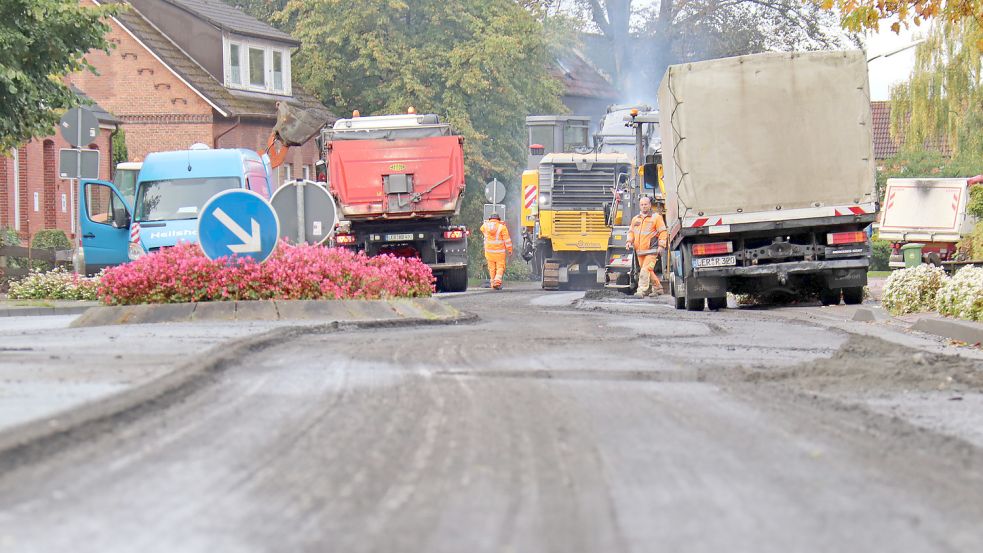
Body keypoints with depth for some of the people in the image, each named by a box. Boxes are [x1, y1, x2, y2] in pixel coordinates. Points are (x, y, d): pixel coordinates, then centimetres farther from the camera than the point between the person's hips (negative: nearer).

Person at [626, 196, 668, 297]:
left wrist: (661, 246, -13)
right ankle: (657, 288, 28)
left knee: (645, 270, -18)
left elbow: (663, 232, -4)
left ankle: (642, 291, -22)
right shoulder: (635, 219, 16)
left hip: (651, 250, -7)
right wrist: (629, 241, 4)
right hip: (639, 250, 7)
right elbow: (631, 231, 23)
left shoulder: (656, 217, -2)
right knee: (649, 271, 14)